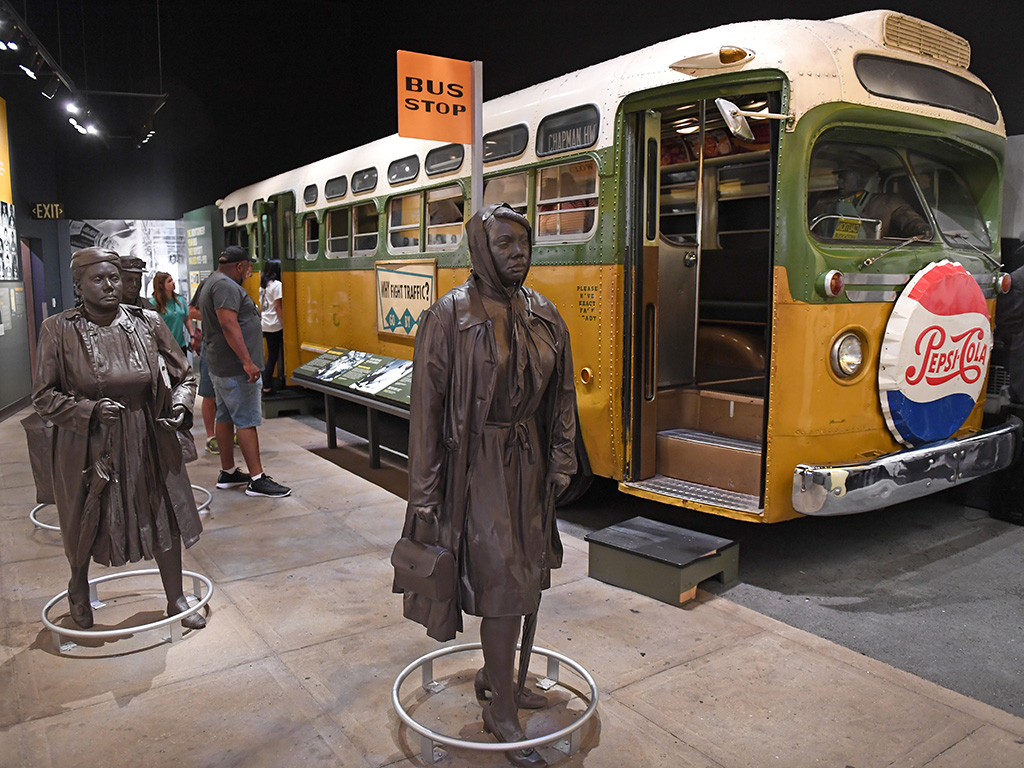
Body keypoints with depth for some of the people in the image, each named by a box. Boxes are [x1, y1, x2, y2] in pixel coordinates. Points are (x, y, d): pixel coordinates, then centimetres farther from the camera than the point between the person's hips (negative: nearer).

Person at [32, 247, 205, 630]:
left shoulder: (148, 323, -3)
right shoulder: (59, 330, -8)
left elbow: (184, 375, 5)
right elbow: (43, 397, -5)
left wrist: (180, 406, -14)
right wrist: (90, 409, -21)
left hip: (148, 439, 2)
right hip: (88, 445, -1)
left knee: (165, 517, 7)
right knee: (86, 522, 16)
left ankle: (175, 599, 27)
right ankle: (78, 589, 48)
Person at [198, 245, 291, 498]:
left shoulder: (212, 283, 19)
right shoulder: (226, 286, -16)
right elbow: (229, 325, -25)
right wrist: (247, 361, -28)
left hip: (219, 365, 11)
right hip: (235, 367, -11)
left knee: (225, 417, 14)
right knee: (246, 421, -9)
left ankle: (227, 473, 22)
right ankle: (257, 480, -7)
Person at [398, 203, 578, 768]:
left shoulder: (543, 315, 5)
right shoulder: (450, 316, -12)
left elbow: (561, 393, 11)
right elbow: (426, 405, -12)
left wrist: (559, 463, 6)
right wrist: (425, 494, -12)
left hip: (528, 463, 6)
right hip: (479, 465, -6)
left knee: (525, 574, 16)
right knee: (503, 584, -2)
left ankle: (496, 675, 39)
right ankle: (501, 711, 19)